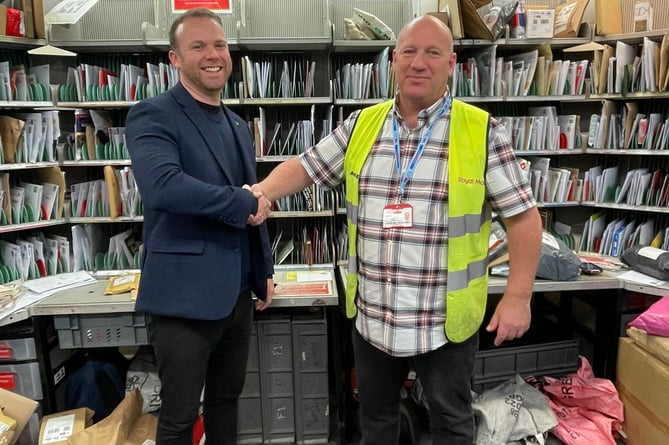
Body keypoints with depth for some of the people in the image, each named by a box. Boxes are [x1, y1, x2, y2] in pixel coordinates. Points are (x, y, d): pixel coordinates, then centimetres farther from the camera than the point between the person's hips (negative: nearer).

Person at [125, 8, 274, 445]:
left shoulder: (238, 125, 13)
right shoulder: (152, 116, -10)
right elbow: (163, 187, -30)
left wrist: (265, 271, 17)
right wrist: (244, 203, -19)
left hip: (237, 292, 7)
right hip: (185, 296, -6)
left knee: (227, 398, 22)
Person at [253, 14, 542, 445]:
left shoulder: (482, 131, -8)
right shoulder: (361, 126, 2)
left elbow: (523, 215, -6)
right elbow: (304, 167, 9)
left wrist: (518, 296, -11)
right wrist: (259, 192, -9)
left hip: (446, 321, -3)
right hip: (371, 316, 4)